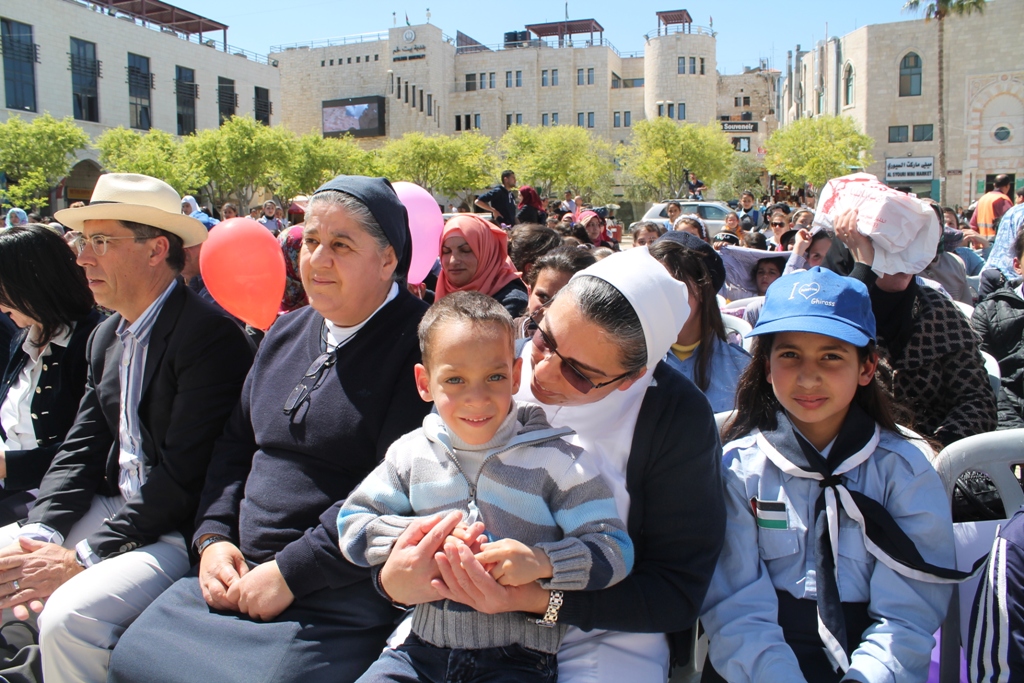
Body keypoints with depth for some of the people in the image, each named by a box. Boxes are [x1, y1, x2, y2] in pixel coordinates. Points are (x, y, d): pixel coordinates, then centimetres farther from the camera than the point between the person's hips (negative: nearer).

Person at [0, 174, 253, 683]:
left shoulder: (211, 335, -18)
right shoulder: (105, 338, 12)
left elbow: (182, 474, -21)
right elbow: (80, 451, 9)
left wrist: (83, 558, -17)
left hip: (178, 533, -8)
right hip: (113, 507, 9)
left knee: (69, 616, -26)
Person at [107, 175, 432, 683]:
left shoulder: (415, 343, -14)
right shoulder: (287, 332, 13)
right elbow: (236, 444, 17)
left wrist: (290, 571, -18)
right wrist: (213, 537, 3)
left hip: (343, 589, -7)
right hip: (242, 571, 7)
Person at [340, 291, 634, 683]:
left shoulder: (555, 460, -7)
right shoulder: (411, 453, 4)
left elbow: (616, 550, -9)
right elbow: (352, 523, 6)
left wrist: (544, 562, -26)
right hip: (426, 647, 3)